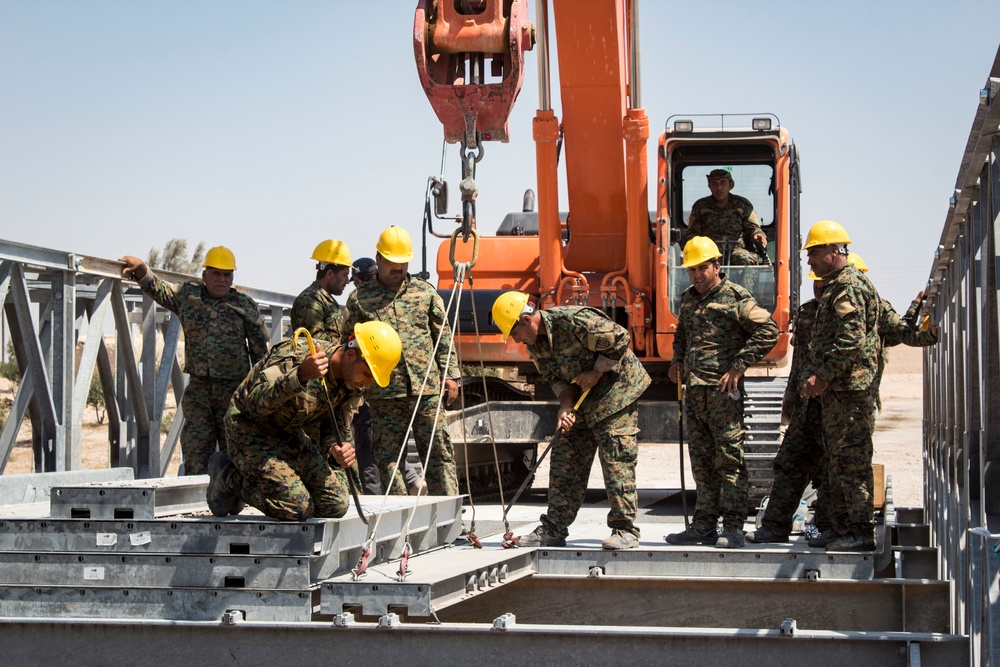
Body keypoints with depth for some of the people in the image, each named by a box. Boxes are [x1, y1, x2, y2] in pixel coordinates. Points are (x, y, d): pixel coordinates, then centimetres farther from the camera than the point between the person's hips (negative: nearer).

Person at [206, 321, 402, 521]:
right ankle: (229, 476, 5)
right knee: (296, 509, -20)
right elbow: (255, 403, -39)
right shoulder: (294, 357, -30)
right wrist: (300, 376, -54)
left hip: (292, 435, 8)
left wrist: (336, 451, -24)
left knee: (336, 506, -2)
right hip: (251, 430, -8)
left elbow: (337, 429, 1)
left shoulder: (353, 386, -7)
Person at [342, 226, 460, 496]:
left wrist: (450, 374, 6)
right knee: (387, 455, 2)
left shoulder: (425, 292, 13)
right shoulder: (359, 298, 7)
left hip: (427, 387, 1)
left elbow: (443, 336, 14)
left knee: (438, 450, 0)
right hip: (384, 392, -1)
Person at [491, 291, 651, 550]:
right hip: (582, 398, 9)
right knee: (565, 459, 5)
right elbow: (555, 377, 6)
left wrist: (597, 372, -19)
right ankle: (553, 529, 9)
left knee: (616, 458, -13)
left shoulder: (574, 320, -26)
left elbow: (620, 339, -23)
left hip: (616, 388, -9)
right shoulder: (534, 343, 0)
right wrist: (565, 405, -12)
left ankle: (625, 530, -9)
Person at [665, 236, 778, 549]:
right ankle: (704, 526, 16)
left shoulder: (735, 297, -7)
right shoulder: (688, 298, 16)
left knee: (729, 458, -6)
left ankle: (733, 528, -3)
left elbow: (768, 331, -12)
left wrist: (739, 366, -14)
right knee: (702, 461, 11)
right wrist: (678, 359, 15)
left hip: (724, 391, -7)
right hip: (694, 391, 7)